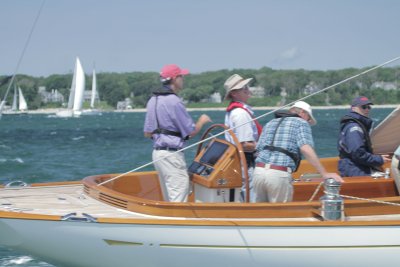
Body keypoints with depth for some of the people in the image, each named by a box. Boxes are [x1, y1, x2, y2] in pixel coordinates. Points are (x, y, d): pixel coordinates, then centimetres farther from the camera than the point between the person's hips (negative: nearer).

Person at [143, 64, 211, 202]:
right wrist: (202, 121, 8)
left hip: (157, 153, 9)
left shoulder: (152, 101, 10)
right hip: (171, 154, -9)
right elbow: (191, 131, -11)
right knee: (179, 199, -8)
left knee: (169, 198, 16)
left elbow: (147, 133, 14)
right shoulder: (174, 101, -16)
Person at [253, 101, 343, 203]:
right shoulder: (301, 123, 6)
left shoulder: (270, 123, 24)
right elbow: (306, 149, -10)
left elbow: (259, 148, 18)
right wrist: (324, 173, -12)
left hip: (259, 171, 6)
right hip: (280, 174, -6)